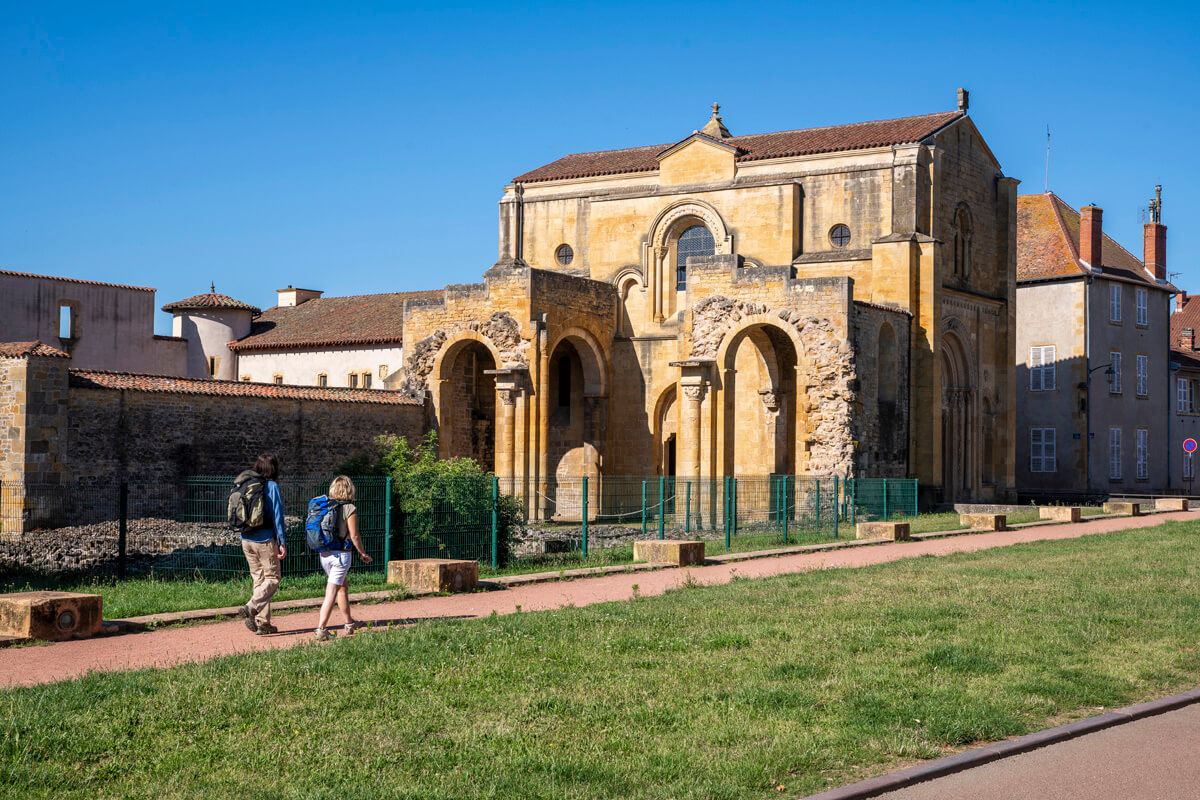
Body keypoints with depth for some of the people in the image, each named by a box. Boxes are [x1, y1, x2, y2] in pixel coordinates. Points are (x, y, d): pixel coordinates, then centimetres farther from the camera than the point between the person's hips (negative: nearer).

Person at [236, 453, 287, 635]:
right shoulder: (271, 486, -10)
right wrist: (282, 543, -10)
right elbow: (277, 515, -12)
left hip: (246, 540, 6)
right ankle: (250, 608, -17)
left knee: (259, 579, 12)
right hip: (264, 539, -6)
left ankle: (263, 623, 11)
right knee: (272, 578, 3)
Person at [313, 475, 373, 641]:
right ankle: (321, 629, -12)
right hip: (341, 554, -6)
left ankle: (349, 623, 35)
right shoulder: (349, 508, -11)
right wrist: (363, 554, 3)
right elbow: (354, 536, -10)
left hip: (324, 554, 6)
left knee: (343, 587, 23)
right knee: (332, 592, -6)